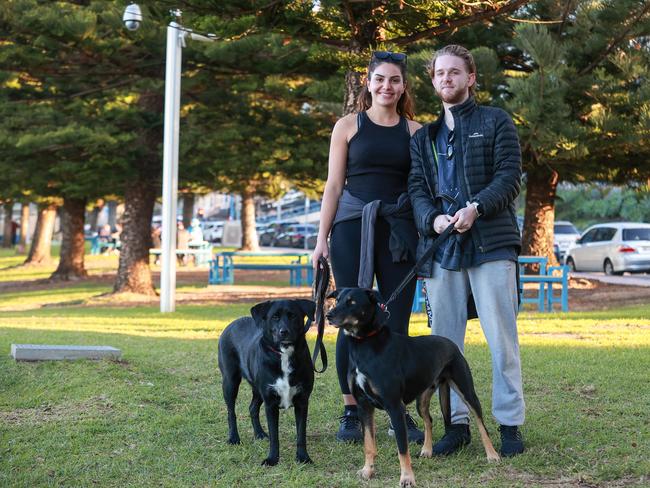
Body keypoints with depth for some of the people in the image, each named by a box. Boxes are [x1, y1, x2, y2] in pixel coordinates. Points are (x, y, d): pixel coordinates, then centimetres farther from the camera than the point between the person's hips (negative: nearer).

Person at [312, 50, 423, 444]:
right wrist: (323, 238, 0)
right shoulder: (348, 126, 7)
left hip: (399, 231, 1)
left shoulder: (414, 131, 10)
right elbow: (334, 185, 6)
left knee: (397, 323, 1)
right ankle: (351, 413, 9)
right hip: (353, 229, -1)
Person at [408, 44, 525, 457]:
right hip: (441, 248, 4)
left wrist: (476, 207, -18)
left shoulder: (496, 122, 9)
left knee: (502, 338, -5)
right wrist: (433, 218, -11)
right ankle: (457, 423, 13)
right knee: (445, 341, 5)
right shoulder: (424, 136, 20)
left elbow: (510, 176, -2)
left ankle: (510, 423, 3)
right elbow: (416, 188, 10)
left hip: (491, 244, -4)